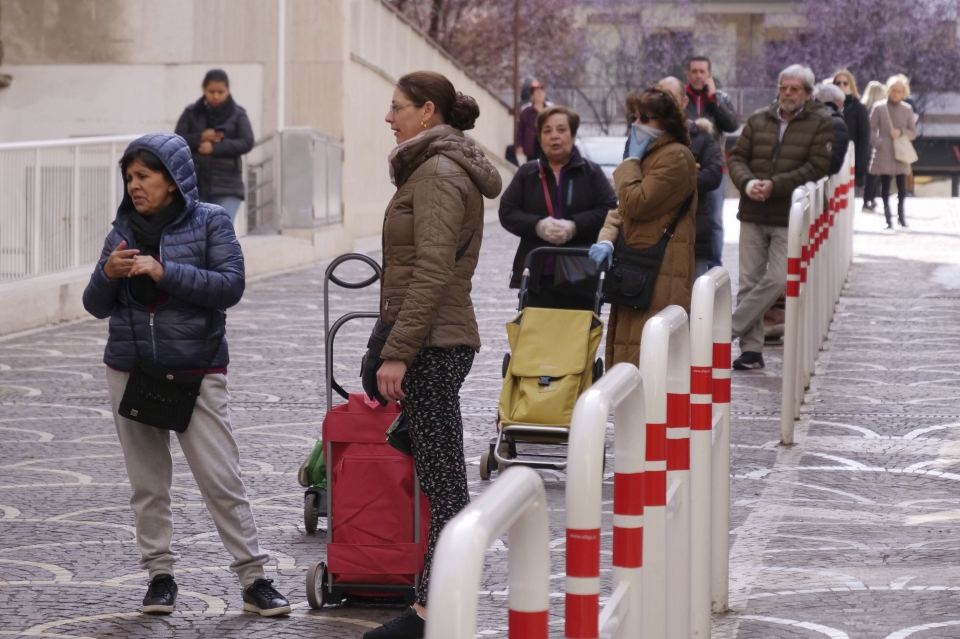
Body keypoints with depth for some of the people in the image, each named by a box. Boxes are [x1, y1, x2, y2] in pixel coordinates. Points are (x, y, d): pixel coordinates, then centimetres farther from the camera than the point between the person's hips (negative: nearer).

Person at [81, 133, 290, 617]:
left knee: (222, 480, -6)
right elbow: (96, 306, 8)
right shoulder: (123, 230, 6)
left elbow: (230, 286, -15)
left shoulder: (210, 222, -3)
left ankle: (254, 579, -1)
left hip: (196, 371, -4)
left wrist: (164, 272, -22)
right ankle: (159, 575, 19)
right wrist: (108, 274, -13)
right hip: (130, 371, 4)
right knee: (147, 482, 9)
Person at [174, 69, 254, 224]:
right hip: (195, 184, 2)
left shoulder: (237, 114, 1)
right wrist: (200, 138, -15)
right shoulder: (191, 113, 5)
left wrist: (215, 147, -16)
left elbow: (247, 143, -7)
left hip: (227, 187, -2)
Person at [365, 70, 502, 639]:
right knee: (441, 482, 11)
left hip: (432, 344, -11)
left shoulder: (437, 173, -14)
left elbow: (431, 272, -22)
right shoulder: (444, 167, 19)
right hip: (442, 341, 11)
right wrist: (399, 346, 23)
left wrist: (397, 352, -22)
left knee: (443, 484, -7)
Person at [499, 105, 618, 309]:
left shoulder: (592, 172, 7)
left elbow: (609, 210, -2)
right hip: (537, 273, 1)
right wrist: (537, 226, -14)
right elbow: (507, 212, 4)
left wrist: (574, 226, -16)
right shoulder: (527, 173, 11)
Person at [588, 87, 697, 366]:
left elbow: (636, 203, -17)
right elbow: (622, 209, 19)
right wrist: (606, 239, 1)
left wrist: (632, 160, -5)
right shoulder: (649, 154, 22)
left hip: (660, 271, -10)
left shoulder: (676, 157, -11)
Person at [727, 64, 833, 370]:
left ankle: (727, 330, -1)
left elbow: (817, 167, -10)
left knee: (777, 280, -12)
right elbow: (737, 157, 9)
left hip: (790, 218, -4)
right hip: (753, 214, 4)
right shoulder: (758, 121, 11)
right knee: (749, 281, 3)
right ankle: (751, 349, 8)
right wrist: (748, 183, -13)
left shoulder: (821, 123, -1)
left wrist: (775, 185, -17)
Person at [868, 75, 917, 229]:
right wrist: (878, 142, -13)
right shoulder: (879, 108, -1)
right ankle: (888, 216, 8)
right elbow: (871, 129, 1)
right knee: (885, 186, 0)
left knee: (902, 186, 1)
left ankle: (901, 214, 17)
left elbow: (913, 132, 7)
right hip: (883, 153, -2)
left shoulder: (907, 109, 5)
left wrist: (901, 132, -11)